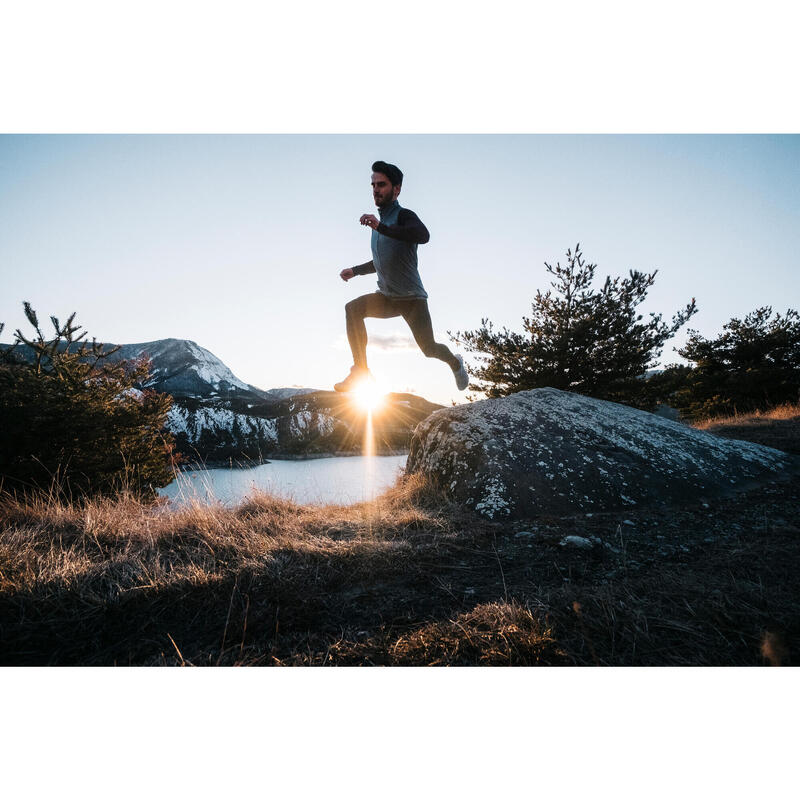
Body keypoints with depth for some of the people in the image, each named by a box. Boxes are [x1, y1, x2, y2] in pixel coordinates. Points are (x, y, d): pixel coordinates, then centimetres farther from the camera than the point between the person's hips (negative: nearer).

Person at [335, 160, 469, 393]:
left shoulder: (404, 216, -10)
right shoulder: (380, 220, 13)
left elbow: (423, 235, -36)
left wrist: (381, 228, -43)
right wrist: (355, 270, 20)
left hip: (412, 298, -6)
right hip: (386, 297, 6)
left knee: (429, 349, -6)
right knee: (353, 308, -21)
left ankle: (455, 362, 30)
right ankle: (360, 372, -21)